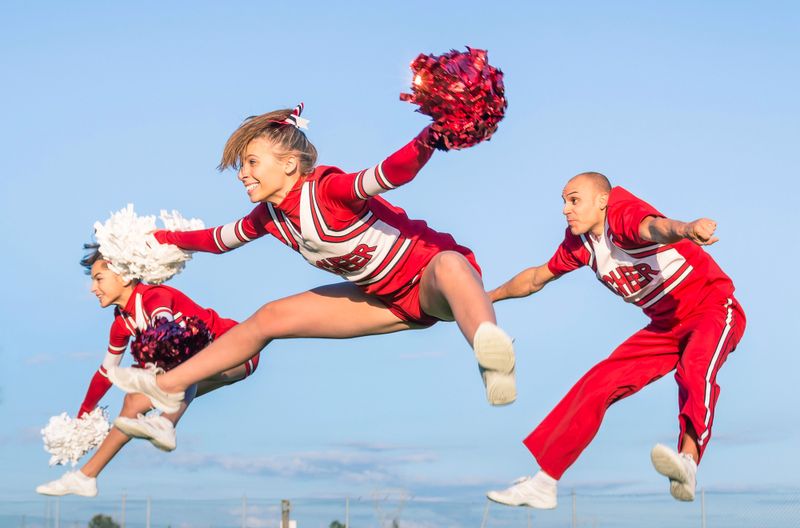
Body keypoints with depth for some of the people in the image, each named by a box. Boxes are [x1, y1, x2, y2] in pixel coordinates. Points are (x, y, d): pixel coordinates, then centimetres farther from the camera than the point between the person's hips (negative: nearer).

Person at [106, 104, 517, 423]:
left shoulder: (328, 190, -27)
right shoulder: (269, 216, -1)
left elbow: (392, 173, -46)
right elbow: (219, 239, 20)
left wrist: (429, 139, -63)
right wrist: (163, 239, 28)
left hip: (430, 276, -9)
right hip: (387, 298, 9)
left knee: (449, 263, -47)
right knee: (267, 319, 12)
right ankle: (168, 387, 25)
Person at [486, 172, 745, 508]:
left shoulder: (622, 211, -21)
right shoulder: (580, 242, 3)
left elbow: (653, 226, -46)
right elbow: (537, 278, 20)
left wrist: (684, 229, -68)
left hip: (713, 307, -8)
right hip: (666, 325, 8)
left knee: (695, 366, -38)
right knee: (597, 384, 1)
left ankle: (688, 461, -59)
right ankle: (544, 484, 5)